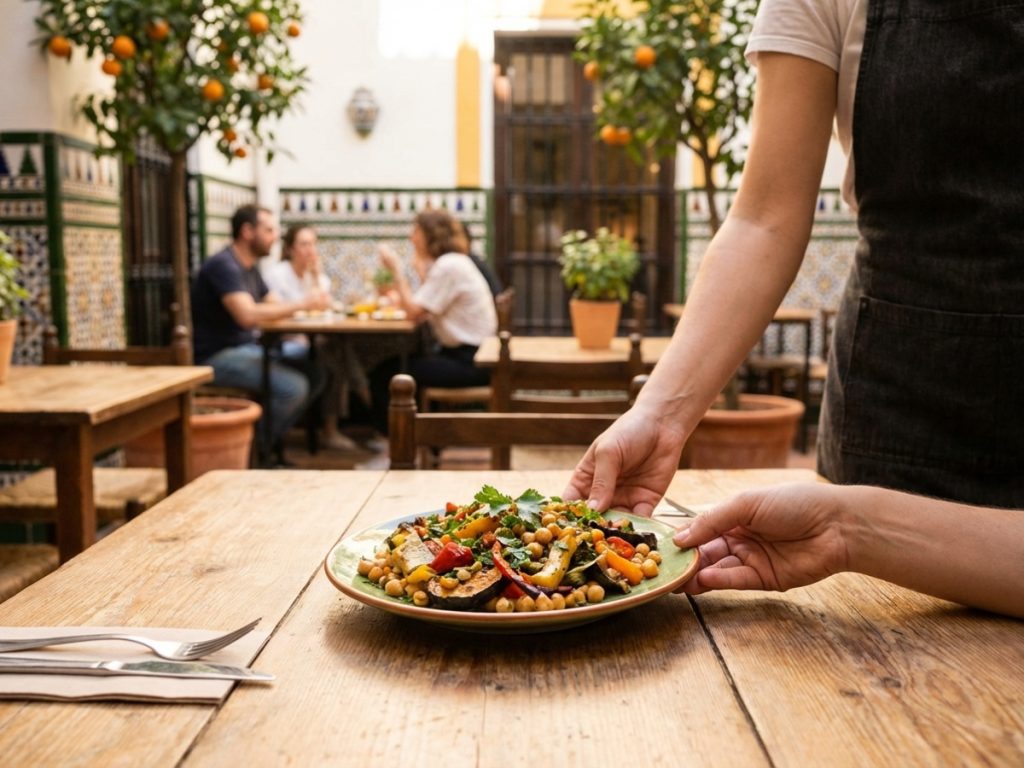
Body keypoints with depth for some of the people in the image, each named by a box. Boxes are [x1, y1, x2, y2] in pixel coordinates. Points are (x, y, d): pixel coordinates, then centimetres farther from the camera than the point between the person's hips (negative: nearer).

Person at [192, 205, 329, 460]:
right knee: (293, 387, -24)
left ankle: (271, 446, 7)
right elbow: (247, 315, -30)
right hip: (217, 357, -10)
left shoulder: (249, 267, 14)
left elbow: (275, 305, 15)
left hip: (245, 348, 10)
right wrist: (301, 304, -25)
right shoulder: (223, 265, -17)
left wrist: (309, 305, -5)